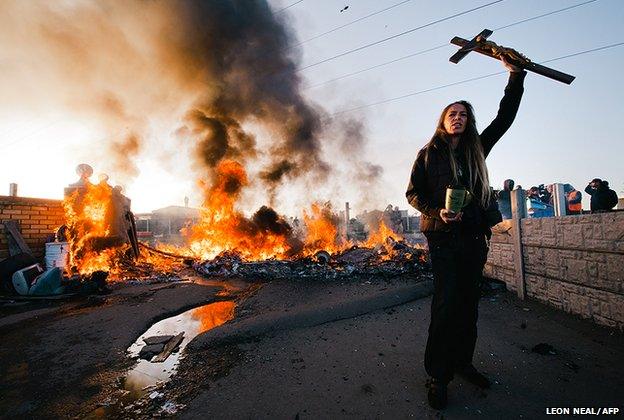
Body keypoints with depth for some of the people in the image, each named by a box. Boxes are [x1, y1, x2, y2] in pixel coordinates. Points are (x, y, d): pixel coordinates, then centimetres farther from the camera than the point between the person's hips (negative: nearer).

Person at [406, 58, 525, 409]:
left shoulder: (476, 149, 14)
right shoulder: (429, 153, 5)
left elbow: (505, 116, 15)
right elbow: (414, 193, 2)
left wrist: (515, 74, 10)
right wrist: (437, 213, -14)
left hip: (475, 235, 5)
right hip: (444, 236, -4)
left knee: (469, 301, 10)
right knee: (447, 303, -8)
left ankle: (463, 362, 26)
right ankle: (438, 375, 5)